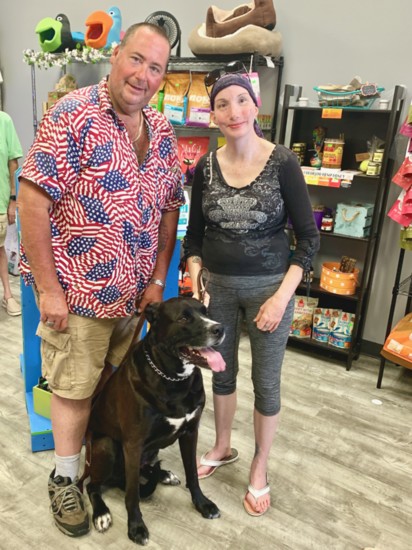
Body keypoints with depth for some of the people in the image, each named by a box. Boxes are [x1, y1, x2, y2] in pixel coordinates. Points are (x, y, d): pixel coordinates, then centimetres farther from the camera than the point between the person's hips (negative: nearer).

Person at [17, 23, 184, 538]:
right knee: (74, 388, 10)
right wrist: (47, 288, -18)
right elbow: (32, 201, -18)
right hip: (77, 288, -5)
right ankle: (64, 479, 33)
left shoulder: (162, 132, 5)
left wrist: (158, 279, 3)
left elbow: (169, 208, 9)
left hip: (134, 291, 6)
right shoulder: (72, 115, -14)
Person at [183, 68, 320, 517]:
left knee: (266, 383, 9)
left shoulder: (283, 163, -12)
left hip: (269, 286, -3)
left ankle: (259, 470, 33)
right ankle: (223, 447, 44)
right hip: (218, 285, 3)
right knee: (222, 371, 19)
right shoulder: (205, 168, -2)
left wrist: (282, 296, -17)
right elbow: (194, 234, 7)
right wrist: (194, 279, -7)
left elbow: (309, 237, -9)